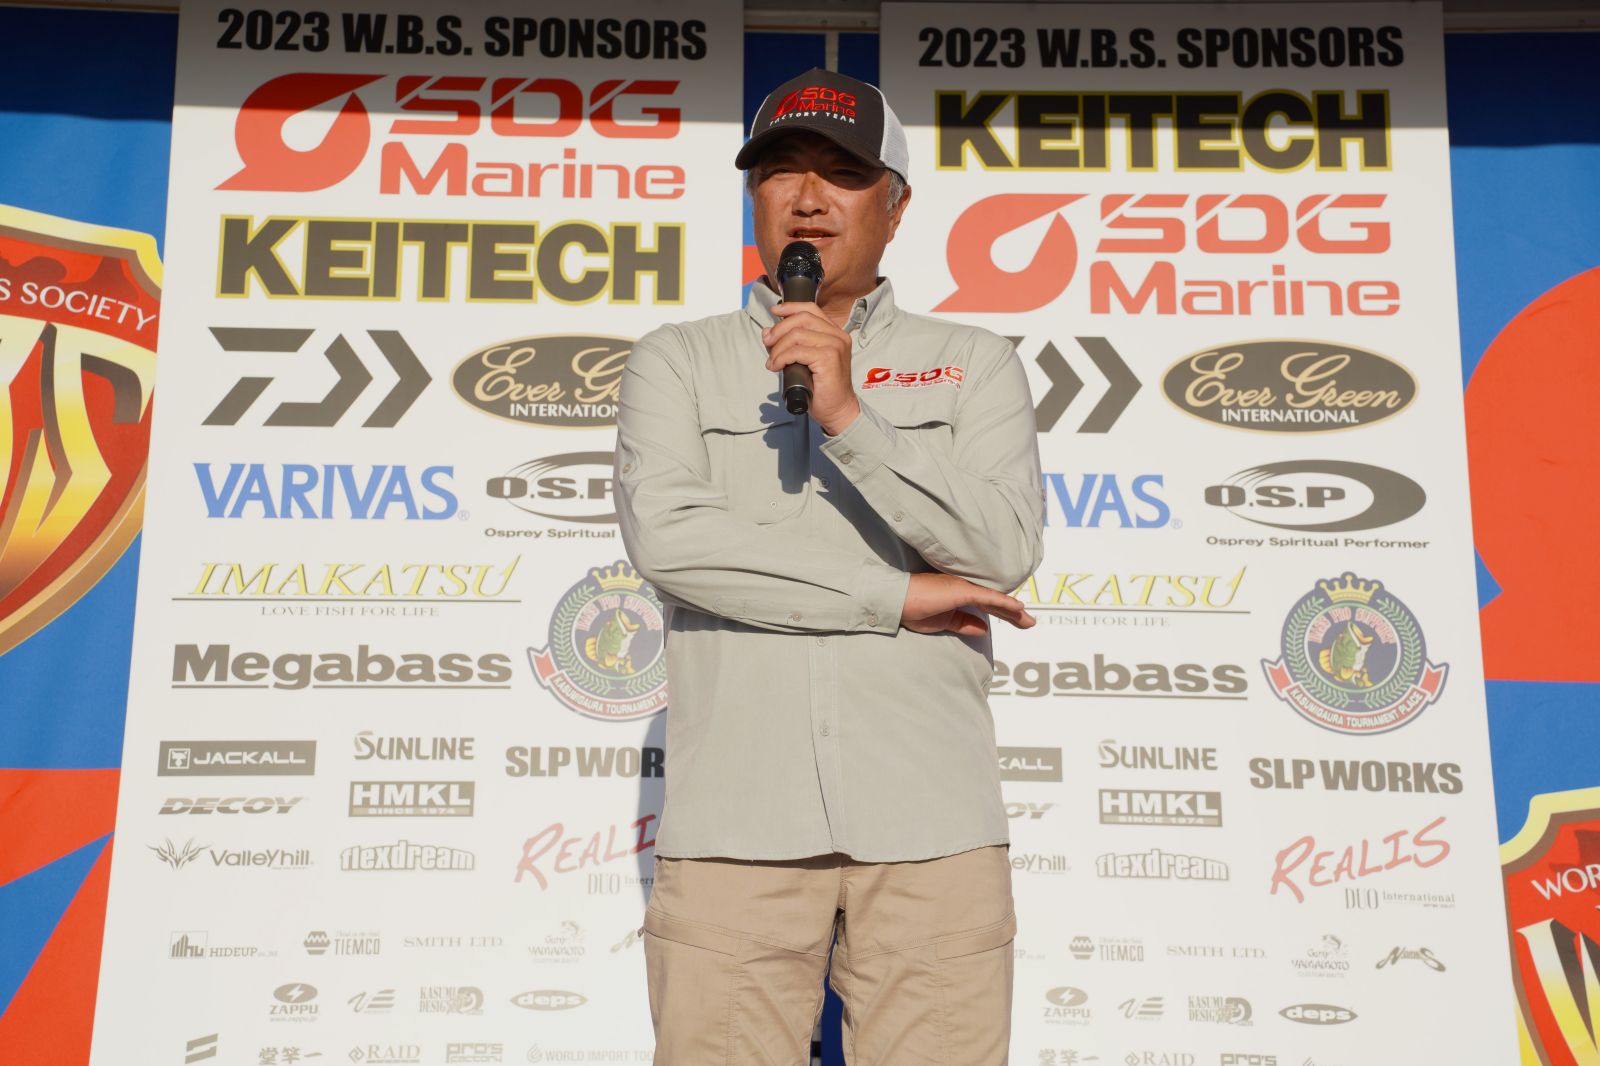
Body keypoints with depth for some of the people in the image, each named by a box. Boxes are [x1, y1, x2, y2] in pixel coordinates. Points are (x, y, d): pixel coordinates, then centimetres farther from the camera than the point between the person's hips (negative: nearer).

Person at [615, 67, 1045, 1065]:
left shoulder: (974, 364, 11)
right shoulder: (678, 360, 10)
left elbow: (1005, 550, -3)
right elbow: (665, 535, -7)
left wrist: (849, 414, -15)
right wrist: (897, 595, -7)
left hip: (933, 823, 1)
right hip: (735, 824, 0)